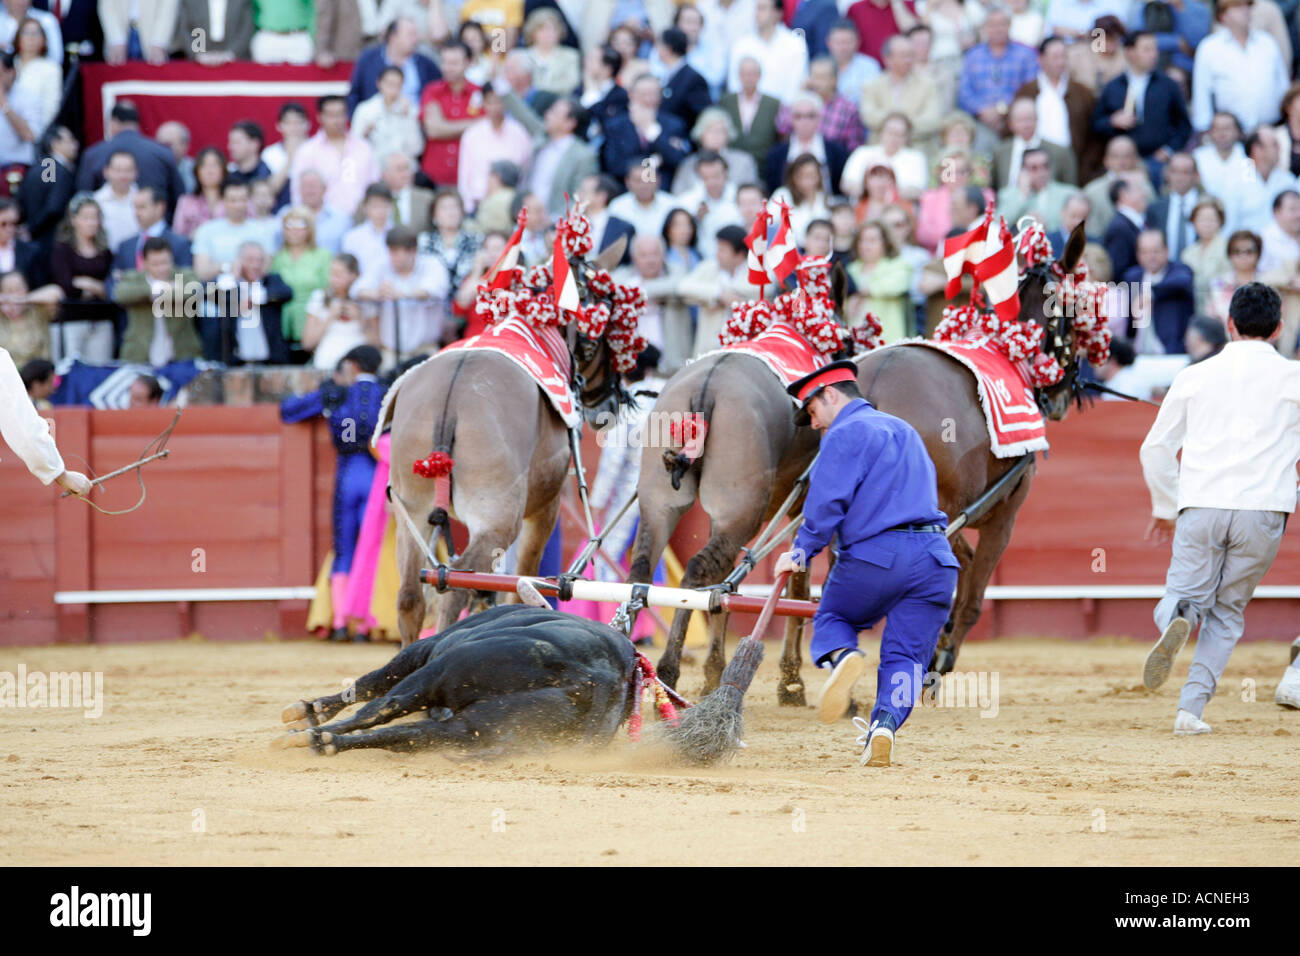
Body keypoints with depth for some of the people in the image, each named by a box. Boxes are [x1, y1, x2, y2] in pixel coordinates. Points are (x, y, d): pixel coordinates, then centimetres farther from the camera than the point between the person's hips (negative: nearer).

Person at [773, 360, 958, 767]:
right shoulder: (904, 430, 26)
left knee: (831, 617, 16)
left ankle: (841, 658, -17)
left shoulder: (845, 434, 0)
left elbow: (827, 504, -9)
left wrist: (800, 553, 1)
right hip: (934, 555, 5)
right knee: (906, 654, 5)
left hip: (875, 554, -5)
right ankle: (885, 724, -19)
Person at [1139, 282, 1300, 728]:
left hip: (1199, 508, 0)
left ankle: (1176, 621, -29)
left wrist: (1165, 508, 29)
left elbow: (1156, 448, 16)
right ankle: (1192, 707, 2)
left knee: (1181, 600, 8)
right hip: (1263, 509, 0)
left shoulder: (1194, 376, 13)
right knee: (1227, 611, 14)